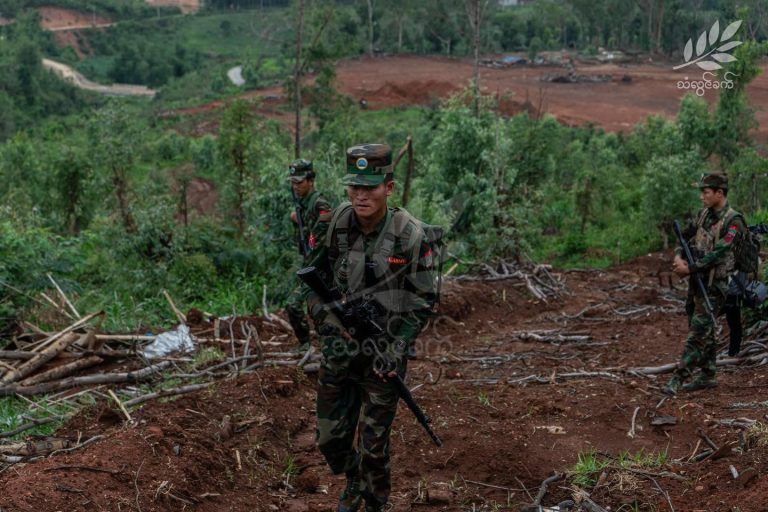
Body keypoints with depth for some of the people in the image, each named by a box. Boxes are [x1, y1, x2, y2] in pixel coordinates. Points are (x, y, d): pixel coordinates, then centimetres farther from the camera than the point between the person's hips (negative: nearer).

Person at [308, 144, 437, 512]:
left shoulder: (410, 235, -16)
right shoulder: (338, 222, -7)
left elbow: (423, 300, -8)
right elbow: (315, 276, 5)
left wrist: (396, 350, -14)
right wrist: (325, 327, -6)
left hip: (383, 353, -3)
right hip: (339, 350, 3)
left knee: (373, 445, 6)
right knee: (331, 437, 13)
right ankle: (353, 482, 43)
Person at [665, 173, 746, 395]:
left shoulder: (733, 221, -15)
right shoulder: (704, 214, 9)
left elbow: (717, 254, -23)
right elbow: (687, 238, 13)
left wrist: (689, 269, -22)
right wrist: (679, 256, -8)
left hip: (714, 286, -8)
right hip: (697, 282, 8)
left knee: (698, 332, -9)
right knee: (705, 331, 14)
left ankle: (678, 379, -10)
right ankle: (707, 375, 23)